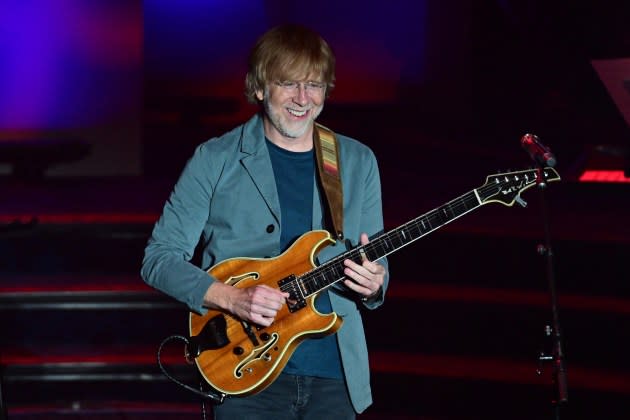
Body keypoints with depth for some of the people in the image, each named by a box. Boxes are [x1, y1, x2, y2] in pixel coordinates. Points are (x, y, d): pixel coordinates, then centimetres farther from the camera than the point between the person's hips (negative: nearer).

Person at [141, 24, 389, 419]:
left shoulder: (359, 163, 8)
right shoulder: (216, 161, -2)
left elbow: (379, 268, 13)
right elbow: (160, 257, -2)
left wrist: (373, 285, -11)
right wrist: (231, 298, -17)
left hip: (335, 375, 3)